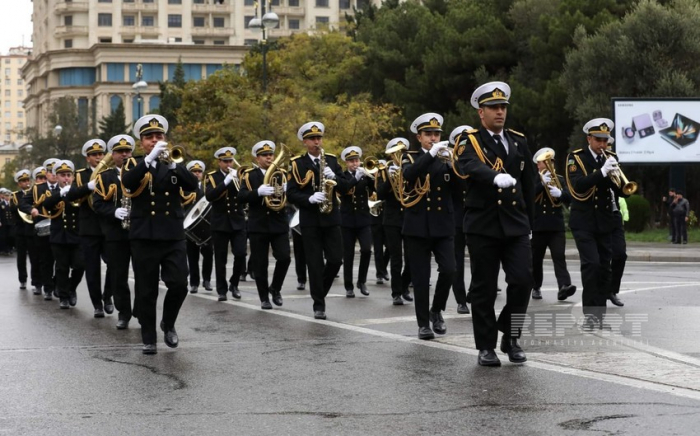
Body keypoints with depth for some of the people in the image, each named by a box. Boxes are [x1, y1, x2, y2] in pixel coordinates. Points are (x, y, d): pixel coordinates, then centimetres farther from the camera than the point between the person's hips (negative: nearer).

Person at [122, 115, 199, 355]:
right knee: (146, 291, 1)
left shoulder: (174, 164, 11)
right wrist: (150, 158, -27)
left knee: (179, 284, -8)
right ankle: (148, 339, 11)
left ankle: (169, 324, 17)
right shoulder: (135, 164, 6)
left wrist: (173, 164, -22)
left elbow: (192, 185, -7)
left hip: (173, 236, 1)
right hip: (144, 237, -1)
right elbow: (128, 181, -18)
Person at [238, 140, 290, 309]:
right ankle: (264, 298, 11)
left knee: (284, 258, -10)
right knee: (260, 264, 0)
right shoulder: (249, 175, 3)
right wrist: (259, 192, -26)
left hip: (279, 224, 1)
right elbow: (241, 196, -10)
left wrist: (287, 190, -18)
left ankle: (275, 288, 13)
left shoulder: (282, 174, 9)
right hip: (258, 225, -1)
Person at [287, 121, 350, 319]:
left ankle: (320, 291, 21)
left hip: (331, 218, 3)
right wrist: (310, 198, -21)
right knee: (315, 264, -2)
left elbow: (346, 186, 6)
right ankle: (319, 304, 5)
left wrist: (334, 178, -14)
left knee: (336, 260, -1)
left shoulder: (331, 160, 10)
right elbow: (291, 193, -5)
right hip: (310, 220, -3)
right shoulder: (297, 163, 0)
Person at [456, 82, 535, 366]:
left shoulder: (519, 142, 12)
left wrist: (529, 223, 16)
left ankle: (511, 338, 8)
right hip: (483, 226, -3)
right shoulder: (469, 142, -2)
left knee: (522, 281, -9)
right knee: (484, 289, 2)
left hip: (516, 225, 3)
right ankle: (486, 347, 12)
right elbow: (472, 167, -26)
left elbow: (528, 186, 17)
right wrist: (496, 176, -45)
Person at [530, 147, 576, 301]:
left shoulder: (559, 180, 13)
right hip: (537, 226, -1)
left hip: (557, 226, 1)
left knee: (559, 257, -13)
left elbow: (569, 199, 2)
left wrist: (560, 193, -20)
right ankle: (536, 288, 21)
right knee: (536, 259, 7)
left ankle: (564, 286, -25)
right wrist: (542, 183, -22)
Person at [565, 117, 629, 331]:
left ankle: (600, 314, 10)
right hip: (584, 221, -4)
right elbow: (578, 186, -21)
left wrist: (616, 175, -17)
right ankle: (589, 314, -12)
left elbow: (622, 192, 3)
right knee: (591, 264, -16)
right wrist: (602, 171, -29)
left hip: (605, 222, 5)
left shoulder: (610, 158, 7)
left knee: (604, 267, 3)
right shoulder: (576, 158, -4)